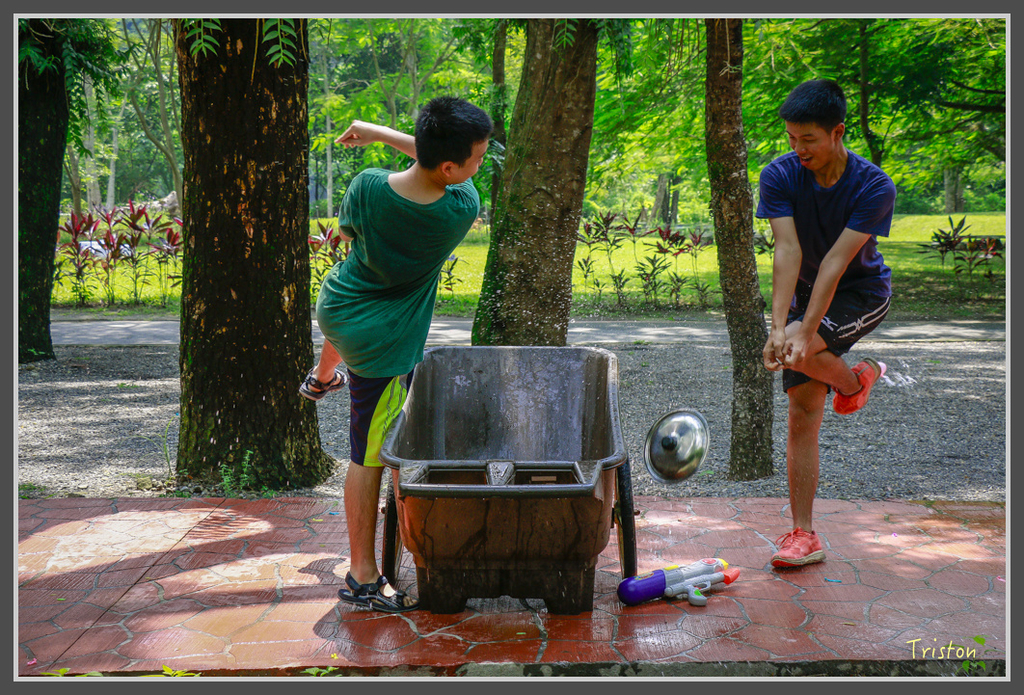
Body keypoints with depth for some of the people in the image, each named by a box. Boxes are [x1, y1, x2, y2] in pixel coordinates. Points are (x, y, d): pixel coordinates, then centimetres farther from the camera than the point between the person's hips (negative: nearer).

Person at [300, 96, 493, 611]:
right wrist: (379, 133, -1)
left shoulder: (367, 188, -18)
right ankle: (363, 578, 15)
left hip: (334, 305, 5)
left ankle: (322, 377, 74)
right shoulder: (463, 207, -25)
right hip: (383, 340, -5)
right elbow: (445, 175, -3)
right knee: (372, 455, 5)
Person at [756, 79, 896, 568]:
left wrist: (804, 333, -34)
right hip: (806, 295, 3)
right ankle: (803, 535, 3)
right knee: (802, 415, -4)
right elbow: (787, 252, -22)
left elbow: (836, 262, -28)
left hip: (862, 293, -3)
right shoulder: (779, 177, -14)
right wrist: (778, 326, -33)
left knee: (800, 350, -33)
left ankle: (856, 380, 2)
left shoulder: (874, 187, -21)